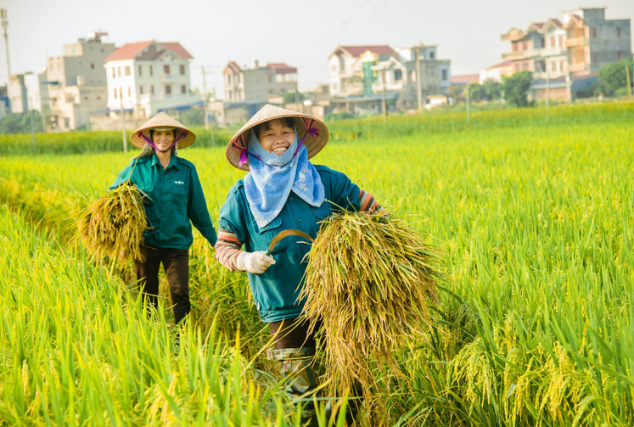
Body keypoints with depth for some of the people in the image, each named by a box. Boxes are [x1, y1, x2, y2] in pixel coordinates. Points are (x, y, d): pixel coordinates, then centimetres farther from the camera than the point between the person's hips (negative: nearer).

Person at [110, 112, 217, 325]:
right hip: (146, 242, 1)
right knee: (147, 296, 8)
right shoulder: (137, 167, 2)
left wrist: (214, 239, 15)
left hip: (177, 242, 0)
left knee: (180, 293, -11)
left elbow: (198, 208, 11)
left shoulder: (187, 169, 3)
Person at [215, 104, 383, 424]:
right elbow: (223, 247, 5)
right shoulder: (243, 195, -1)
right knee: (303, 393, 2)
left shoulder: (325, 181, 1)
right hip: (285, 311, -1)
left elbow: (369, 207, 11)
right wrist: (245, 260, -15)